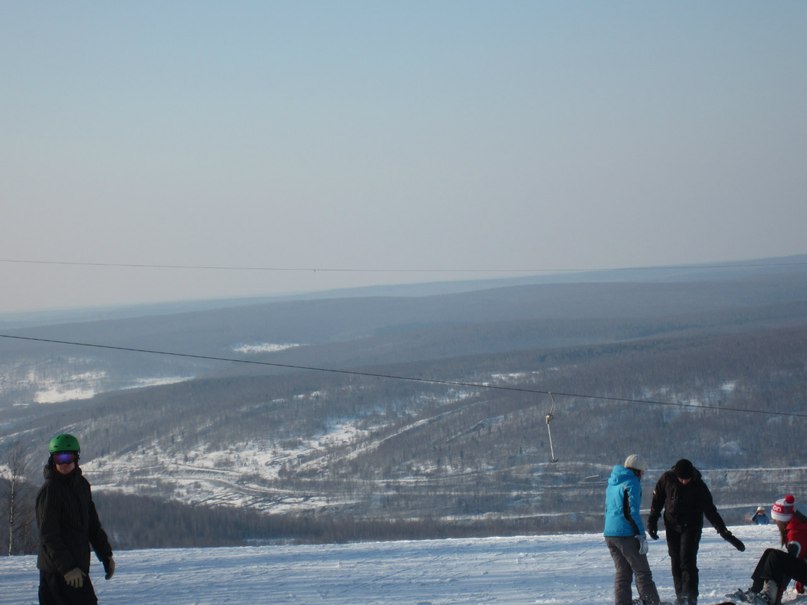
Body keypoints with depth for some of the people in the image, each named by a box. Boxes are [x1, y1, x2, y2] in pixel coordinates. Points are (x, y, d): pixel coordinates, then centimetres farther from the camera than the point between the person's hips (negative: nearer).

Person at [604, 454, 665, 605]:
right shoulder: (632, 483, -9)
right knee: (642, 572, -1)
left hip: (609, 534, 8)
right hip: (627, 534, -7)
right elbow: (632, 511, -16)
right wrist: (641, 535, -15)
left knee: (622, 573, 11)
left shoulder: (612, 483, 16)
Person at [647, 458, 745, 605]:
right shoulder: (667, 479, -9)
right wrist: (652, 521, 5)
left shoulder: (699, 486, -13)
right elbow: (657, 500, 6)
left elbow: (710, 510, -10)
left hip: (691, 527, -3)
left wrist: (724, 532, -14)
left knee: (687, 560, -17)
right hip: (672, 526, 3)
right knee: (676, 562, 3)